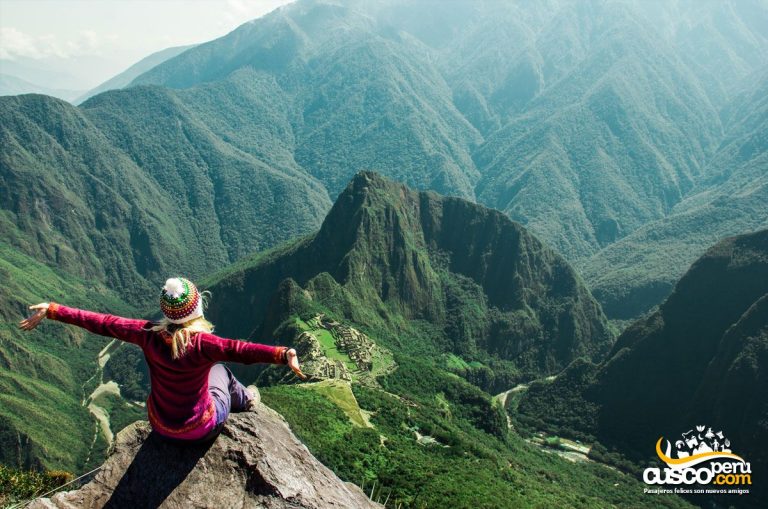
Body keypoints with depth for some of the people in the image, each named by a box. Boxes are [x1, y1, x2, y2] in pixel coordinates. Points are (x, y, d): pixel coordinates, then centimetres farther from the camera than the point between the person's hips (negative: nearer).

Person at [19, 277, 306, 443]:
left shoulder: (149, 336, -21)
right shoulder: (202, 343, -33)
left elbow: (101, 323, -14)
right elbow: (239, 350, -50)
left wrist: (51, 311, -5)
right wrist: (283, 355, -64)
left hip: (161, 426, 3)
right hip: (202, 430, -3)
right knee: (220, 369, 24)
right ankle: (244, 400, 53)